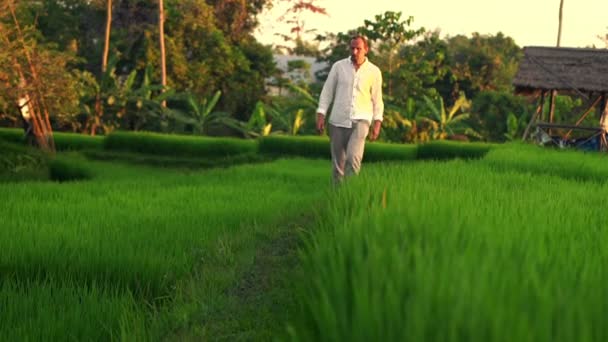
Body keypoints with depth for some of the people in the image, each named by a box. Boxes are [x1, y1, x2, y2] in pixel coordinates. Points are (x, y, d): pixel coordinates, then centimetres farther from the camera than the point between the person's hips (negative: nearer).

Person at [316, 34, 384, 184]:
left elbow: (377, 99, 8)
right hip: (338, 121, 2)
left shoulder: (374, 72, 1)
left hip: (360, 121, -2)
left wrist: (377, 123, 1)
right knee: (337, 162, 6)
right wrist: (320, 115, -2)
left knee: (353, 157, -22)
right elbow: (327, 92, 5)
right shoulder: (338, 66, 2)